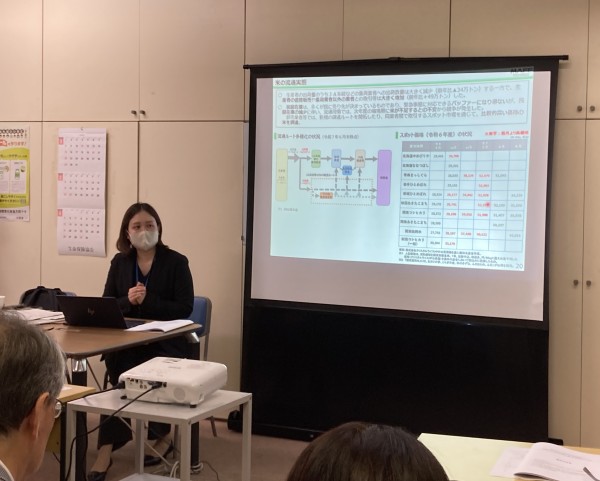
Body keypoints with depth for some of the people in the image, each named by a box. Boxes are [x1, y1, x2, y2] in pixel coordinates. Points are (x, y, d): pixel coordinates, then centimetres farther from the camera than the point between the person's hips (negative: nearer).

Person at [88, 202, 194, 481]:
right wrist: (128, 300, -14)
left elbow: (184, 308, -10)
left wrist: (148, 300, -20)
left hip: (165, 341, -3)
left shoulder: (176, 262, -4)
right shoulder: (119, 262, 9)